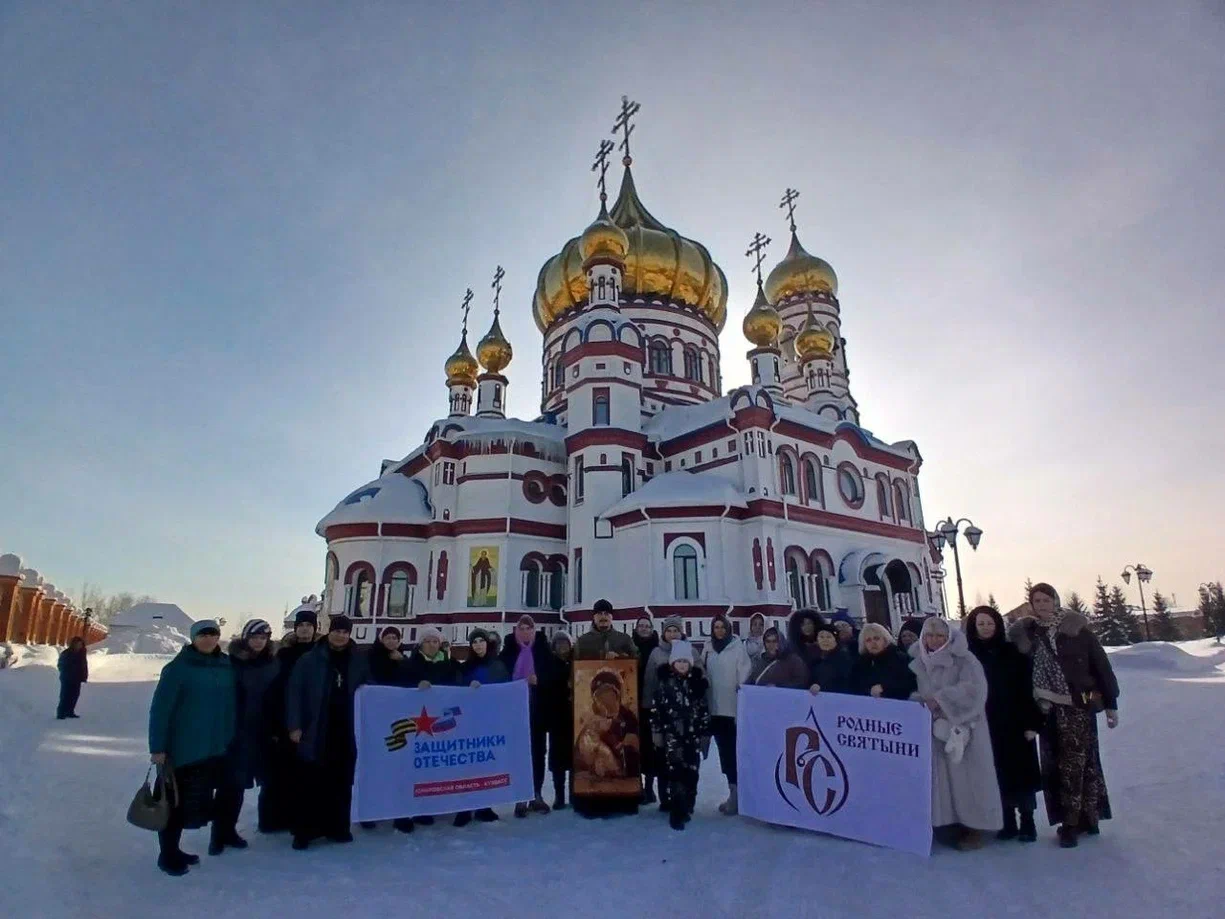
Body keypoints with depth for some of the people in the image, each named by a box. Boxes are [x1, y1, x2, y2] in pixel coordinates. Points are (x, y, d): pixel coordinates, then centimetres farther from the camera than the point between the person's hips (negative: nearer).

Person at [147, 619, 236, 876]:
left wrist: (229, 739, 8)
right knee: (176, 802, 4)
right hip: (183, 749, -5)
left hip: (214, 749, 5)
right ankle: (167, 855, 23)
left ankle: (174, 850, 32)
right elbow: (160, 709, -13)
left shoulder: (226, 667, 3)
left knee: (198, 801, 14)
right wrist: (157, 747, -15)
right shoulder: (178, 668, -12)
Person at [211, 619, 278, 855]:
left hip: (260, 732, 3)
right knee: (230, 782, -3)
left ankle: (229, 829, 27)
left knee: (238, 782, 13)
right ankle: (220, 833, 10)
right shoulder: (233, 662, -8)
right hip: (233, 730, -3)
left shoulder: (272, 663, 2)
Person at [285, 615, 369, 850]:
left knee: (342, 783, 11)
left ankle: (338, 827, 24)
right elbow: (294, 692, -4)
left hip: (347, 734, 3)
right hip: (315, 733, -2)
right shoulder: (309, 660, -3)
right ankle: (305, 830, 16)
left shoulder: (360, 661, 5)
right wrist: (294, 725, -11)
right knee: (312, 784, 3)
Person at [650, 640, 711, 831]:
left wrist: (705, 733, 7)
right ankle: (677, 813, -6)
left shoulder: (698, 681, 5)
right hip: (671, 733, -3)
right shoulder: (663, 680, -2)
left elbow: (704, 708, 9)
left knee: (691, 772, 5)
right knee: (675, 771, -10)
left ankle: (687, 808, 21)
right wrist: (656, 731, -2)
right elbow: (655, 707, 0)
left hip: (692, 734, 3)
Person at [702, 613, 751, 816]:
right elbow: (703, 674, 15)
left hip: (733, 707, -5)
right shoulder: (708, 649, 10)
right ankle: (733, 790, 21)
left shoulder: (737, 647, -4)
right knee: (723, 749, 11)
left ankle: (735, 793, 4)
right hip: (715, 707, 5)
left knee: (733, 749, -3)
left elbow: (745, 671, -9)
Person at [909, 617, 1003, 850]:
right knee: (941, 776, 4)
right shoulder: (919, 662, 8)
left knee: (965, 775, -1)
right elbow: (917, 693, 14)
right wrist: (922, 701, -7)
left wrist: (941, 699, -23)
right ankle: (948, 823, 12)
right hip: (934, 728, 4)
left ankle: (975, 827, 9)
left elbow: (973, 687, -19)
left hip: (962, 728, -4)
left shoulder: (964, 659, -6)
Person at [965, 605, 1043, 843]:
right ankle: (1008, 822, 16)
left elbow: (1027, 688, -3)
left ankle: (1027, 822, 16)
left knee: (1022, 772, 4)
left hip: (1016, 723, -1)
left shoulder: (1013, 652, -1)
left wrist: (1032, 722, -8)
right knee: (999, 774, 5)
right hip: (986, 727, 1)